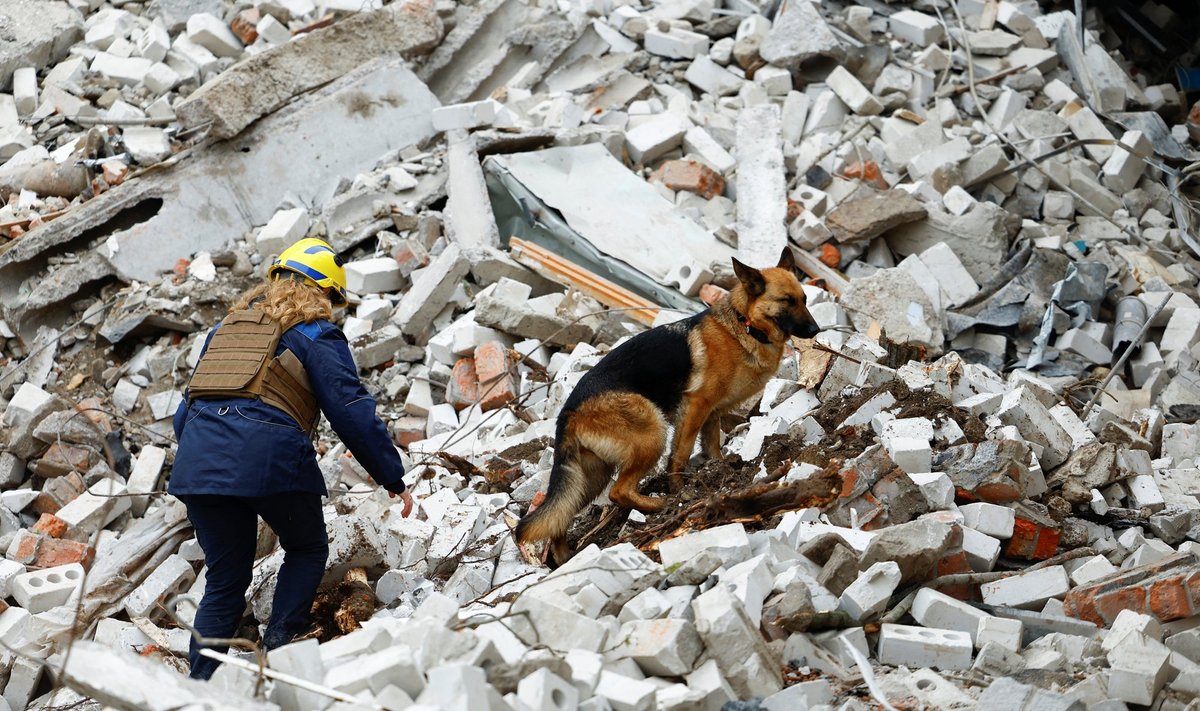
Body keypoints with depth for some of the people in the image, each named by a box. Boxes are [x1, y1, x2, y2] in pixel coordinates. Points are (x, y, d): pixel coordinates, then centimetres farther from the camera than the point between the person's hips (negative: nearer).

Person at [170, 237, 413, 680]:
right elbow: (353, 414, 3)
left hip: (197, 459, 5)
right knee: (307, 549, 20)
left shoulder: (227, 328, 28)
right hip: (268, 456, -5)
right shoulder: (316, 335, 10)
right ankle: (278, 648, 5)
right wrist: (393, 478, 8)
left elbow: (186, 410, 30)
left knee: (224, 580, 15)